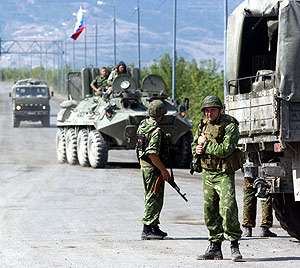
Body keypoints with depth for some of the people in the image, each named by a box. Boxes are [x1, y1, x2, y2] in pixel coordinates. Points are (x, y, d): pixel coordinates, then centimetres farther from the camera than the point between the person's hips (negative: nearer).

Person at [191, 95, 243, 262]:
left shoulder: (230, 126, -12)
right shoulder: (203, 125, 9)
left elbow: (225, 150, -24)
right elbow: (194, 144, 24)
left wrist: (205, 143, -14)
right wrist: (197, 150, 0)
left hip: (224, 174, -7)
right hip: (207, 173, 7)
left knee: (228, 208, -18)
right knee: (210, 210, 8)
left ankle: (234, 245, -10)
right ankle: (215, 247, 16)